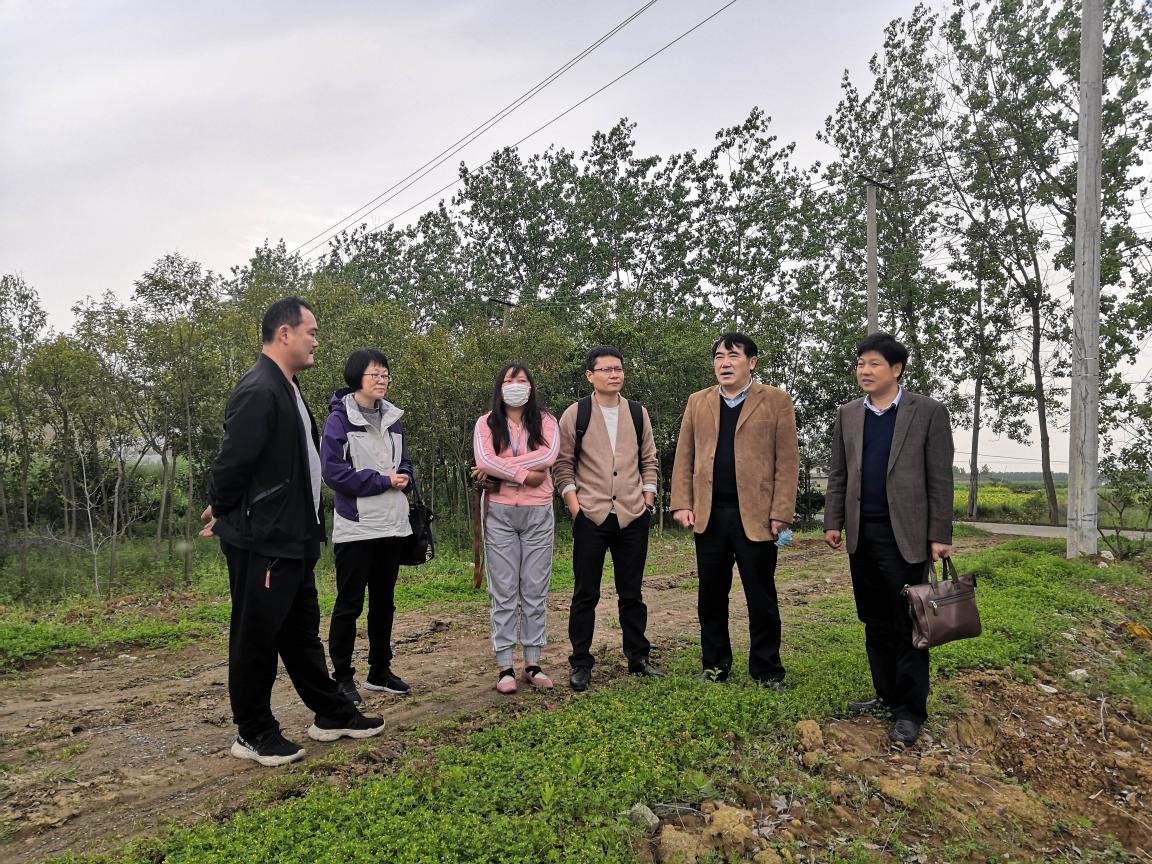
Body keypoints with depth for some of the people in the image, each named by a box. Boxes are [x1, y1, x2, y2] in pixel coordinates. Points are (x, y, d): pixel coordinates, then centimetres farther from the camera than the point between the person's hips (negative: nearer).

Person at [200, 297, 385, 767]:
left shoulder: (288, 390, 12)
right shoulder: (257, 391, -20)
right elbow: (231, 463, -20)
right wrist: (227, 517, -4)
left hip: (293, 539, 10)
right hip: (261, 542, -10)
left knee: (302, 631, 18)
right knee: (256, 638, 5)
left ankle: (332, 714, 30)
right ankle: (253, 734, 21)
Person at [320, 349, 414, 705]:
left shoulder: (392, 419, 11)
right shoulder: (339, 420, -9)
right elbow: (334, 472, -16)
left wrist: (403, 478, -5)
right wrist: (383, 480, -16)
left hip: (393, 525, 7)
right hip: (356, 526, -6)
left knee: (384, 601, 15)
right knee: (350, 603, 2)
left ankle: (380, 672, 27)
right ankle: (342, 676, 15)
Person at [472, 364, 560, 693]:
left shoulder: (544, 420, 7)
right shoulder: (486, 423, 6)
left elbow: (548, 455, -12)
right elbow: (483, 461, -11)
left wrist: (500, 468, -13)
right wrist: (525, 474, -13)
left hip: (538, 513, 1)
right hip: (500, 512, -1)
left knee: (536, 590, 5)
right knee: (503, 590, 2)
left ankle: (533, 663, 14)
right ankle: (504, 666, 9)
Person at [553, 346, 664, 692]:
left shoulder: (637, 413, 9)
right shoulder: (575, 415, 0)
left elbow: (649, 461, 14)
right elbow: (563, 465, 2)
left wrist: (647, 502, 5)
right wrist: (575, 507, -6)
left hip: (633, 518, 3)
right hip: (591, 517, -2)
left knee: (631, 592, 11)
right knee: (585, 594, 4)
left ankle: (638, 658, 23)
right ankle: (581, 664, 14)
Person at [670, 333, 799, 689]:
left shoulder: (776, 401, 2)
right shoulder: (697, 402, 12)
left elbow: (787, 462, -3)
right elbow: (684, 457, 9)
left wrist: (781, 513, -10)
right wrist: (682, 504, -1)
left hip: (755, 515, -3)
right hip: (708, 514, 3)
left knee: (761, 597, 7)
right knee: (711, 595, 11)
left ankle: (766, 669, 20)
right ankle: (715, 664, 25)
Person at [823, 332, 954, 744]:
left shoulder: (929, 412, -3)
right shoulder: (847, 414, 10)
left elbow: (940, 479, -5)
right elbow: (837, 474, 12)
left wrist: (940, 535, -8)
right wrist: (833, 522, 5)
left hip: (904, 535, -5)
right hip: (861, 535, 5)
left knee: (908, 626, 2)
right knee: (875, 623, 13)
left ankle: (910, 710, 11)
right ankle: (886, 694, 25)